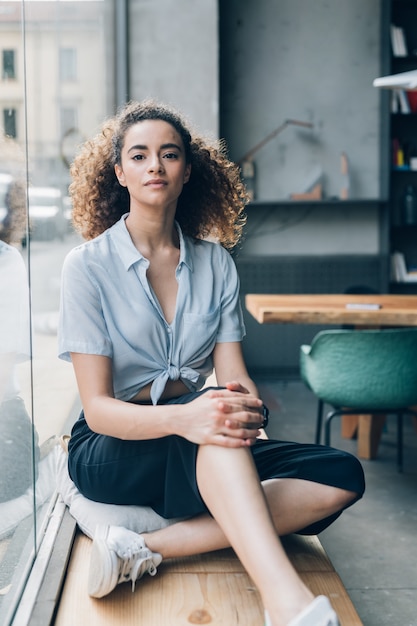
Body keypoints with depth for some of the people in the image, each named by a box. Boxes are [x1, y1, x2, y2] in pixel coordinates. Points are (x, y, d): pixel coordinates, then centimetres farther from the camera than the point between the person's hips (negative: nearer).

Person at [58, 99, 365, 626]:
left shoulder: (216, 262, 4)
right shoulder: (88, 265, -8)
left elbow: (233, 375, -4)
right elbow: (98, 407, -14)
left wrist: (247, 402, -30)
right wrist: (180, 418, -35)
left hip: (205, 458, 5)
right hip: (110, 451, -4)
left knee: (341, 477, -19)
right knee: (212, 413, -36)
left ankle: (146, 549, -27)